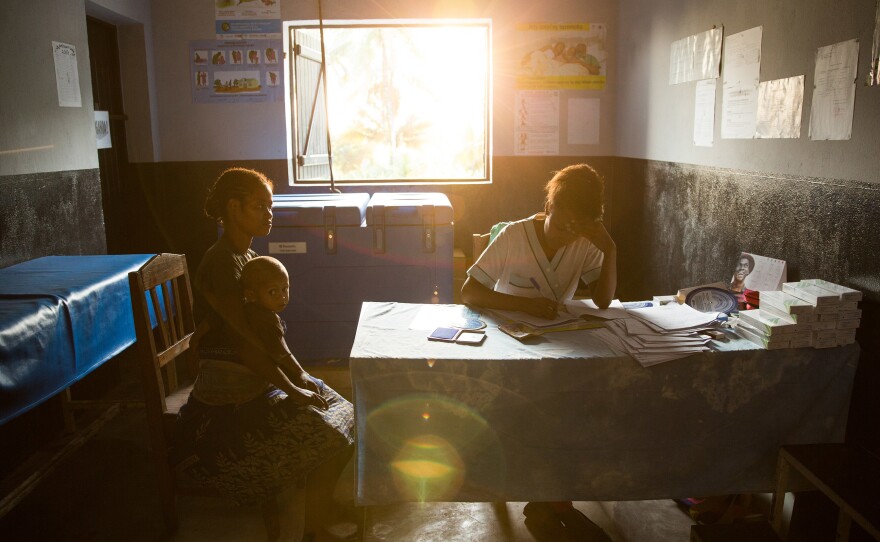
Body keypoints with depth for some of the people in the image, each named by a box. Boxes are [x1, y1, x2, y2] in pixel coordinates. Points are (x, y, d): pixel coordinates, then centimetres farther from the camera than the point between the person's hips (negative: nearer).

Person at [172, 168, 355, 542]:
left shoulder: (249, 258, 10)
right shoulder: (221, 264, -19)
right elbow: (245, 344, -21)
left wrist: (301, 376, 2)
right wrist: (292, 390, -14)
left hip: (258, 379, 9)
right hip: (232, 397, -9)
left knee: (345, 416, 2)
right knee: (328, 437, -16)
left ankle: (324, 506, 15)